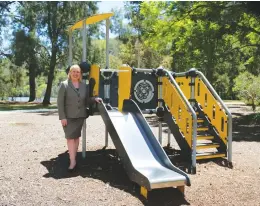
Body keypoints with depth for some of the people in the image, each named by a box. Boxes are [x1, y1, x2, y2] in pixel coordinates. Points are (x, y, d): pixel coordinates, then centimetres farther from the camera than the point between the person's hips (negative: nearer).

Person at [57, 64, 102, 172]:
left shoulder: (84, 85, 8)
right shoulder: (64, 85, -6)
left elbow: (86, 100, 13)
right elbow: (60, 102, -9)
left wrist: (94, 99, -7)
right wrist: (62, 117, -14)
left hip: (80, 116, 4)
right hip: (68, 117, -4)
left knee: (77, 137, 11)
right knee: (70, 137, -5)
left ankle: (74, 158, 23)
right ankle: (72, 161, -2)